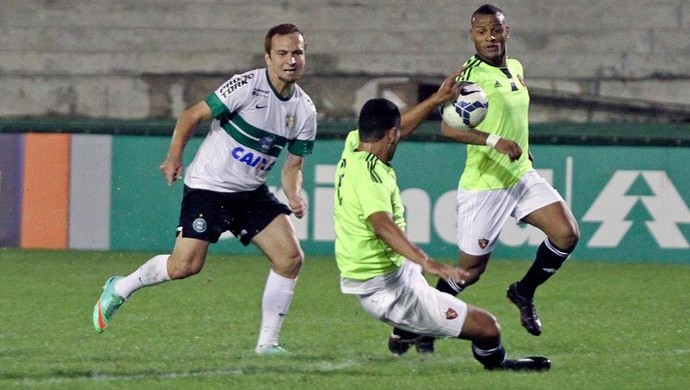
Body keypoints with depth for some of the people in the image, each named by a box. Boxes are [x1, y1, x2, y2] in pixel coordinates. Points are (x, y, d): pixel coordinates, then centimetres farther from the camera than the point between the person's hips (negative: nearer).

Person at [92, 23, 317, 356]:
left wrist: (294, 197, -12)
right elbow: (193, 115, -12)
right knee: (185, 266, -14)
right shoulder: (247, 86, -16)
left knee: (290, 258, -10)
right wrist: (174, 156, -24)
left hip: (252, 192, 6)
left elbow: (292, 165, 8)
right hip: (208, 187, -6)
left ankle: (268, 342, 2)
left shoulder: (304, 110, 1)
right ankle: (119, 289, 13)